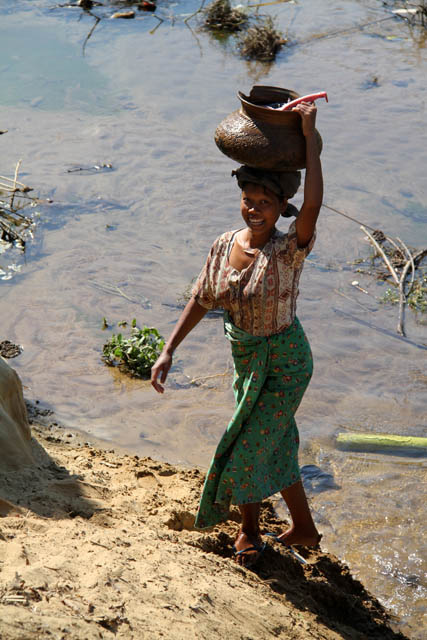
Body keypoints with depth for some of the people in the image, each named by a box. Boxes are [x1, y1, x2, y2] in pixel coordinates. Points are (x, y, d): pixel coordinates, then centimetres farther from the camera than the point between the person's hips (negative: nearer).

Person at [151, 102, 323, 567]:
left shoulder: (289, 250, -25)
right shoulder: (225, 246, -7)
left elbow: (313, 204, -45)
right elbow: (201, 300, 3)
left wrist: (308, 134, -43)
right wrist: (168, 351, -2)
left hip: (283, 363, -7)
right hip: (246, 360, 7)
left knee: (248, 449, 4)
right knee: (273, 445, 21)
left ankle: (249, 528, 33)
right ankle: (304, 529, 41)